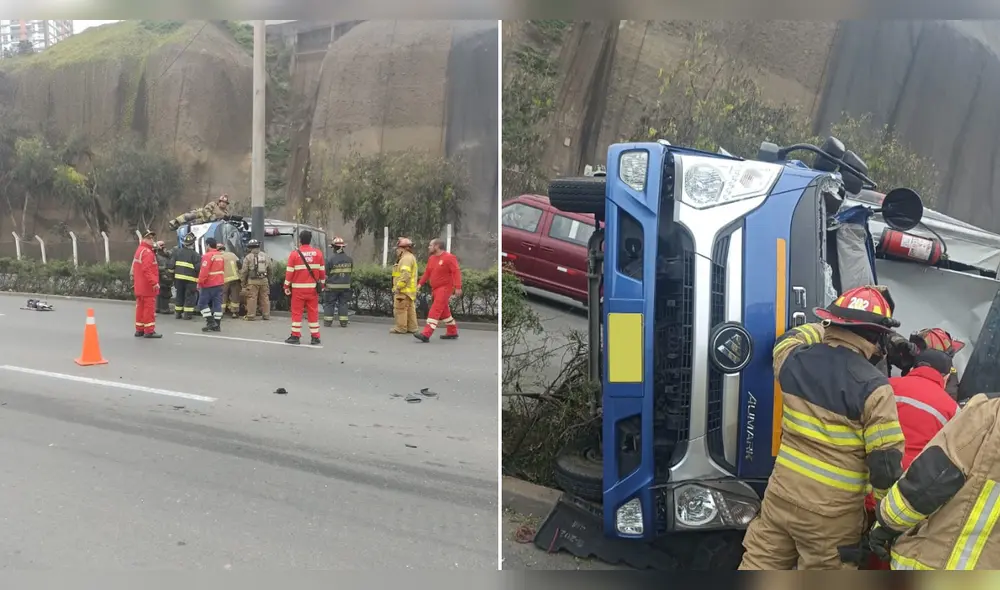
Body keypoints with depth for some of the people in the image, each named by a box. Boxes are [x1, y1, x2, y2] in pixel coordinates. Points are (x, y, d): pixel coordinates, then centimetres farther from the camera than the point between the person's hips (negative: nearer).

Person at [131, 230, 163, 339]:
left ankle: (139, 330, 20)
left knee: (140, 307, 14)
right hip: (148, 286, -10)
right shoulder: (147, 252, -16)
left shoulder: (139, 250, 17)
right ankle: (149, 331, -3)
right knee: (149, 308, -5)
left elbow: (134, 268, 22)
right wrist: (154, 282, -27)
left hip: (139, 286, 10)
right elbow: (147, 270, -26)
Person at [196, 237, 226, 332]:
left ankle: (211, 322, -6)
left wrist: (200, 282, -11)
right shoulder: (221, 256, 13)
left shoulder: (208, 256, -14)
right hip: (219, 284, 8)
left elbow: (204, 271, -19)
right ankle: (217, 325, 7)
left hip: (209, 285, -8)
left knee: (202, 303, 2)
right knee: (217, 304, 6)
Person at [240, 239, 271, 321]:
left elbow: (244, 271, -3)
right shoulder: (265, 256, 10)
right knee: (265, 298, 9)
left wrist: (243, 282, 5)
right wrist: (269, 280, 22)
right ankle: (266, 315, 13)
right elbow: (269, 270, 14)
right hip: (264, 280, 4)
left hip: (253, 281, -4)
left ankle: (251, 316, 0)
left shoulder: (248, 257, -3)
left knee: (252, 298, -1)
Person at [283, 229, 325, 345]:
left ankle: (295, 336, 6)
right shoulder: (318, 253, 1)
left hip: (298, 288, -2)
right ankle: (315, 337, 8)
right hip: (313, 288, 2)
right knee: (313, 312, 7)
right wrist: (321, 285, 16)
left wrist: (287, 286, 4)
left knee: (297, 312, 5)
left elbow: (289, 272, -6)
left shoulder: (294, 254, -6)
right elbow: (322, 271, 5)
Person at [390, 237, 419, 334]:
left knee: (400, 309, -5)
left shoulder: (406, 258, -15)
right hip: (409, 290, 11)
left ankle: (400, 328, -2)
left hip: (404, 290, -11)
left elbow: (405, 275, -25)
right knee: (410, 309, 10)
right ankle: (412, 328, 13)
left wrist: (398, 287, -21)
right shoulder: (410, 257, 20)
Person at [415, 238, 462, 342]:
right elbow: (427, 272, 15)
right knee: (443, 311, 15)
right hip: (435, 289, 9)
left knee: (435, 310, -15)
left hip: (445, 288, -8)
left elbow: (456, 272, -17)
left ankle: (426, 334, -21)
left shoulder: (449, 257, -12)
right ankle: (452, 332, 28)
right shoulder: (431, 258, 12)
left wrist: (458, 287, -24)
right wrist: (420, 283, 4)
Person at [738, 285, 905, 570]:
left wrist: (830, 328, 31)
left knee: (758, 567, 16)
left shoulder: (794, 360, -3)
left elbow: (790, 338, 24)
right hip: (832, 514, -4)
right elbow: (886, 462, -16)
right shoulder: (873, 388, -17)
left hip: (781, 495, 5)